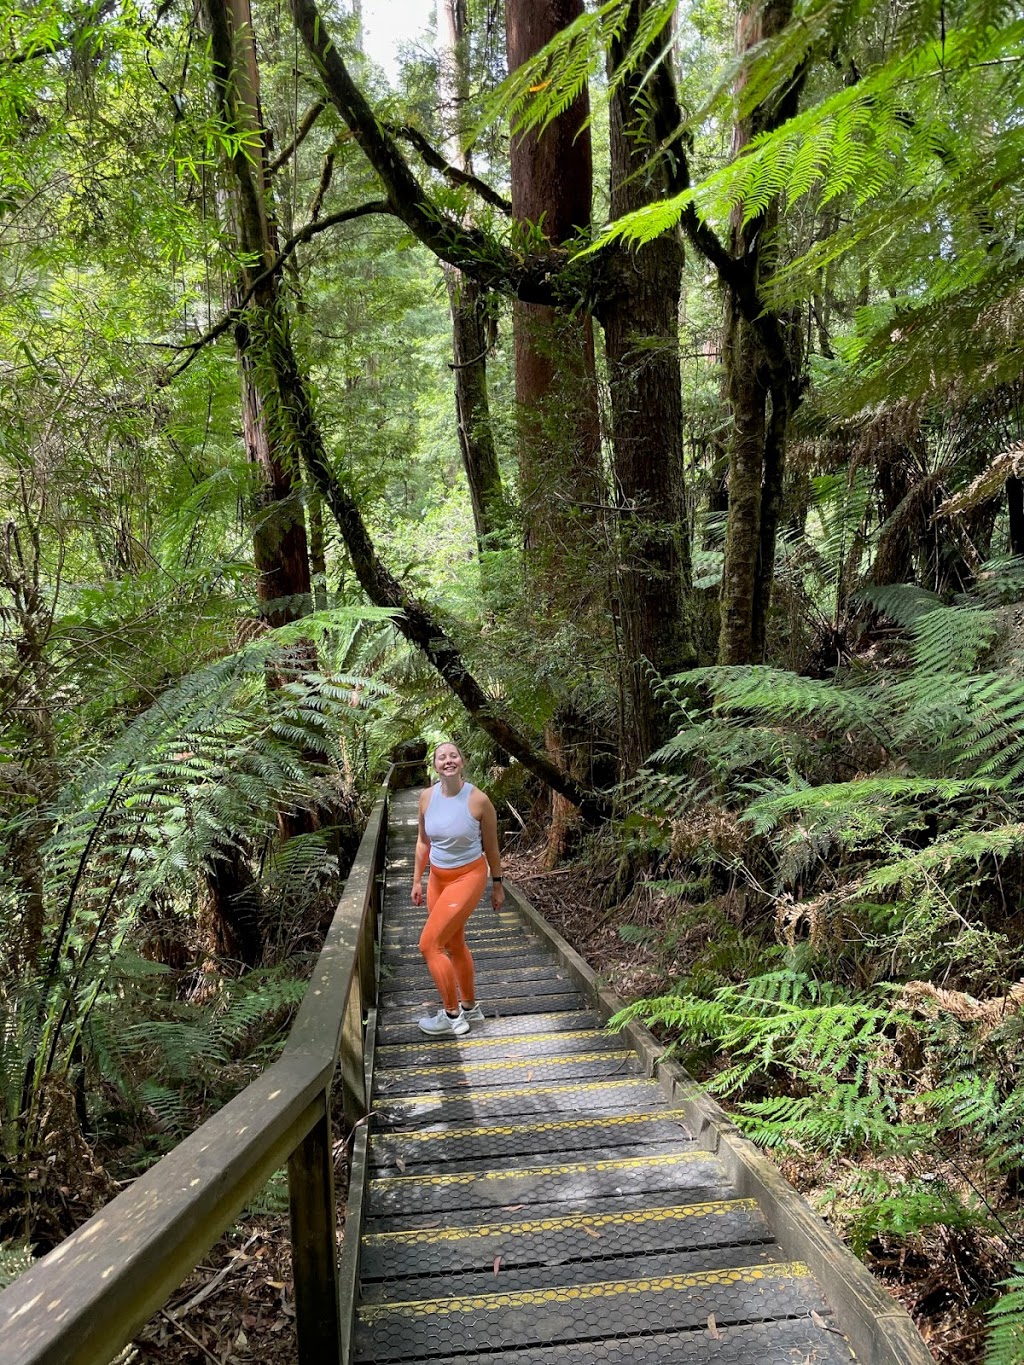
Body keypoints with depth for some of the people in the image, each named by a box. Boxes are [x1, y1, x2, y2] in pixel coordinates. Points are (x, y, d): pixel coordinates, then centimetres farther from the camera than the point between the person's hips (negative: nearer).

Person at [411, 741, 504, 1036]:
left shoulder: (478, 800, -18)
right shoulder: (427, 797, -6)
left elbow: (491, 846, -6)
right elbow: (423, 841, 8)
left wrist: (497, 885, 2)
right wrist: (417, 880, 10)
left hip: (468, 877, -6)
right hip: (438, 878, 6)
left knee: (429, 944, -9)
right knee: (454, 945, 18)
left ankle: (452, 1015, 8)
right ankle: (470, 1007, 37)